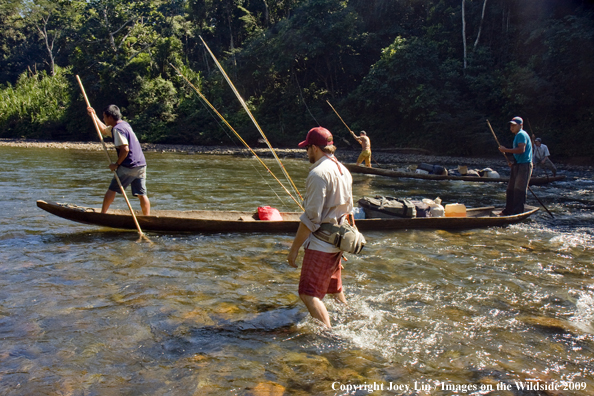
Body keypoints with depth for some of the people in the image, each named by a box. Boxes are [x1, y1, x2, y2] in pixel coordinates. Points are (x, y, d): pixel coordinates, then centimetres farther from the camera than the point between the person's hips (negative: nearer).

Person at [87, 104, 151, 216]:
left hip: (129, 166, -8)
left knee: (112, 189, 7)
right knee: (142, 194, 6)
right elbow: (104, 130, 34)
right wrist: (93, 115, 32)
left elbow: (125, 149, -21)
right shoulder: (124, 124, 18)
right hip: (141, 165, 8)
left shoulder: (117, 129, -11)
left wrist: (116, 164, -10)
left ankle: (102, 214, 16)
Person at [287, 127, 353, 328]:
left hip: (320, 245, -9)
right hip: (338, 243, 9)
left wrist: (294, 248, -14)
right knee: (334, 290, 22)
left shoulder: (318, 173, -18)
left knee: (308, 294, -9)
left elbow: (311, 218, -20)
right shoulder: (343, 170, 11)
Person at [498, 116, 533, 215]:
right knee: (511, 189, 13)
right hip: (518, 166, 11)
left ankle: (518, 212, -8)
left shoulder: (521, 134, -11)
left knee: (519, 190, -11)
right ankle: (508, 211, 20)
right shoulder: (518, 135, 21)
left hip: (524, 166, -11)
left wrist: (506, 150, -20)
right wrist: (514, 163, 17)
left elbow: (521, 149, -25)